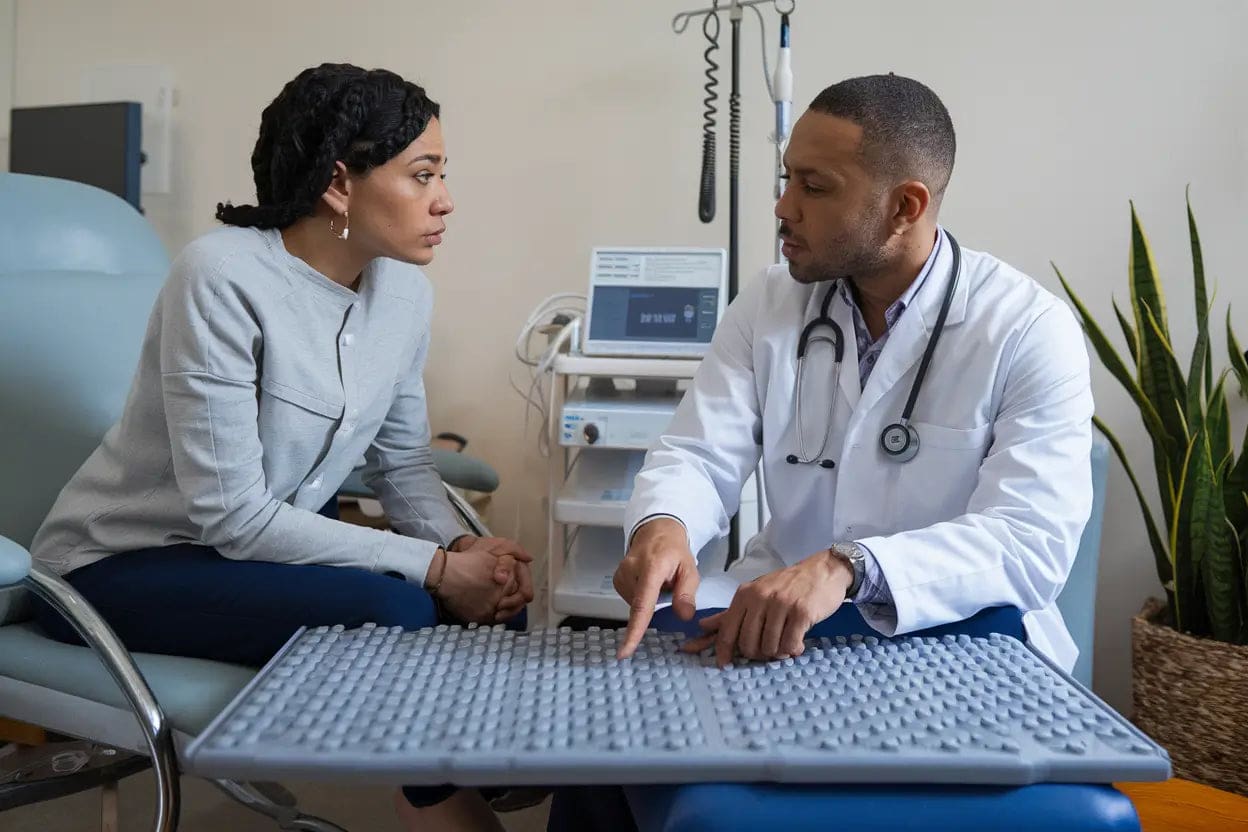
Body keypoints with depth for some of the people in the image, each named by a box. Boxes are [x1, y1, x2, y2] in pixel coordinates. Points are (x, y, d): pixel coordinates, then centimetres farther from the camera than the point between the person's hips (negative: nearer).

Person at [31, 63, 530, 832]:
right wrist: (435, 567, -27)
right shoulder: (223, 278, -25)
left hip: (271, 541, 6)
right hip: (125, 565, -6)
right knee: (397, 615, -28)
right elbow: (232, 514, -27)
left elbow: (402, 460, 4)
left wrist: (460, 546, -17)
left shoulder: (405, 290, -4)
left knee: (491, 605, -15)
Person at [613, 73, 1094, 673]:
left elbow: (1034, 542, -22)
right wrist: (662, 526, -29)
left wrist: (847, 568, -38)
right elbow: (700, 454, -5)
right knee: (647, 655, -24)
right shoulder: (767, 304, 1)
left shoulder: (1031, 330, -12)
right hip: (775, 617, 2)